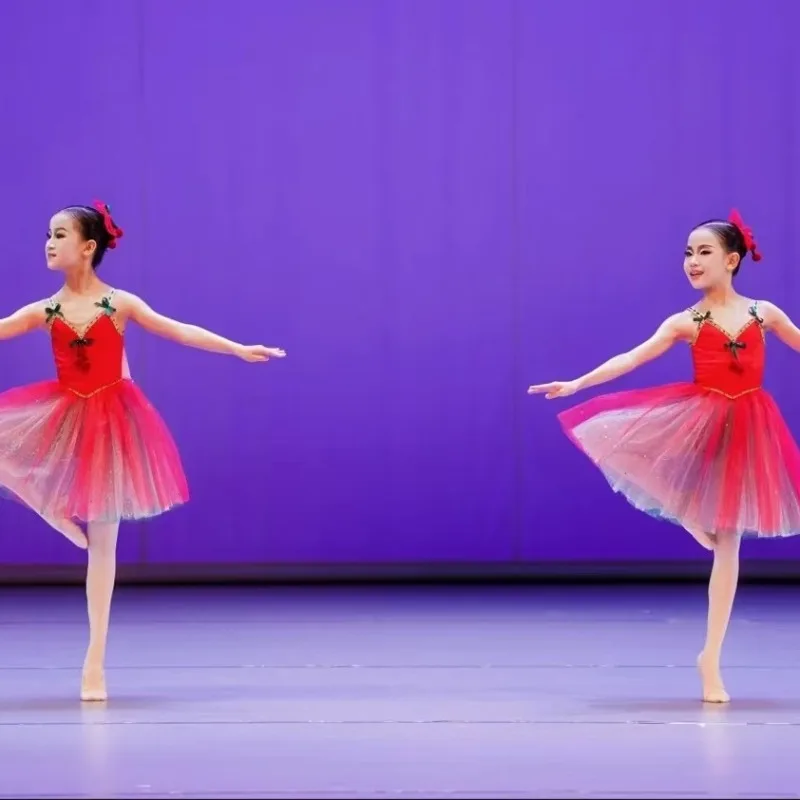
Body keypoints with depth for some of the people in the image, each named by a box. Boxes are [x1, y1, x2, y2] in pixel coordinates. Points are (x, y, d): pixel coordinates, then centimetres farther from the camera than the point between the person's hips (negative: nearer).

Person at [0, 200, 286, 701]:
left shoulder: (120, 304, -5)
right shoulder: (45, 312, 0)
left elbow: (179, 331, -7)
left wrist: (239, 349, -15)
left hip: (109, 421, -2)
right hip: (60, 418, 3)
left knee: (103, 543, 2)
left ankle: (95, 660, 6)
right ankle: (58, 512, 1)